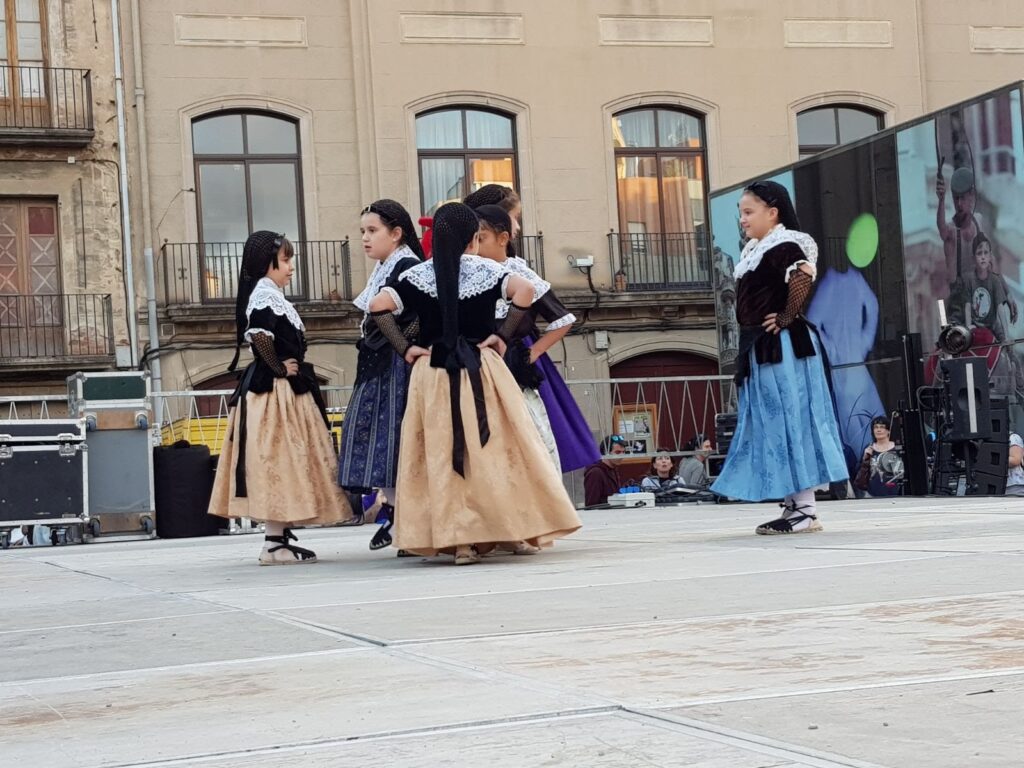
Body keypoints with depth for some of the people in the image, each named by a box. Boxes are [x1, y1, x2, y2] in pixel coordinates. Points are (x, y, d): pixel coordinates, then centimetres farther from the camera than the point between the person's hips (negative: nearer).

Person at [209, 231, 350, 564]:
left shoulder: (268, 295, 18)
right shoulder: (265, 295, -14)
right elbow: (259, 335, -29)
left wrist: (288, 368, 8)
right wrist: (279, 368, -18)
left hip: (284, 391, 10)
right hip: (276, 391, -10)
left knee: (281, 463, 11)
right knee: (278, 461, -8)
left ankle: (279, 536, 16)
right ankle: (275, 543, -6)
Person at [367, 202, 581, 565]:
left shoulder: (417, 276, 5)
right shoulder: (486, 270, 1)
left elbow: (379, 306, -6)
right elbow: (524, 291, -13)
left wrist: (404, 348, 1)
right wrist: (503, 335, -5)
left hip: (433, 376, 1)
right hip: (482, 372, -1)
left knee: (444, 454, 3)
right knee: (490, 450, 5)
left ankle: (457, 540, -2)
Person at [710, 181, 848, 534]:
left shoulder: (783, 247, -12)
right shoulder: (756, 251, 17)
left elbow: (803, 276, -31)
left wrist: (786, 319, -22)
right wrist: (751, 338, 12)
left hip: (781, 346, -10)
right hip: (760, 348, 10)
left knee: (790, 421, -8)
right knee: (771, 425, 11)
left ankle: (806, 510, -5)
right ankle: (793, 504, 16)